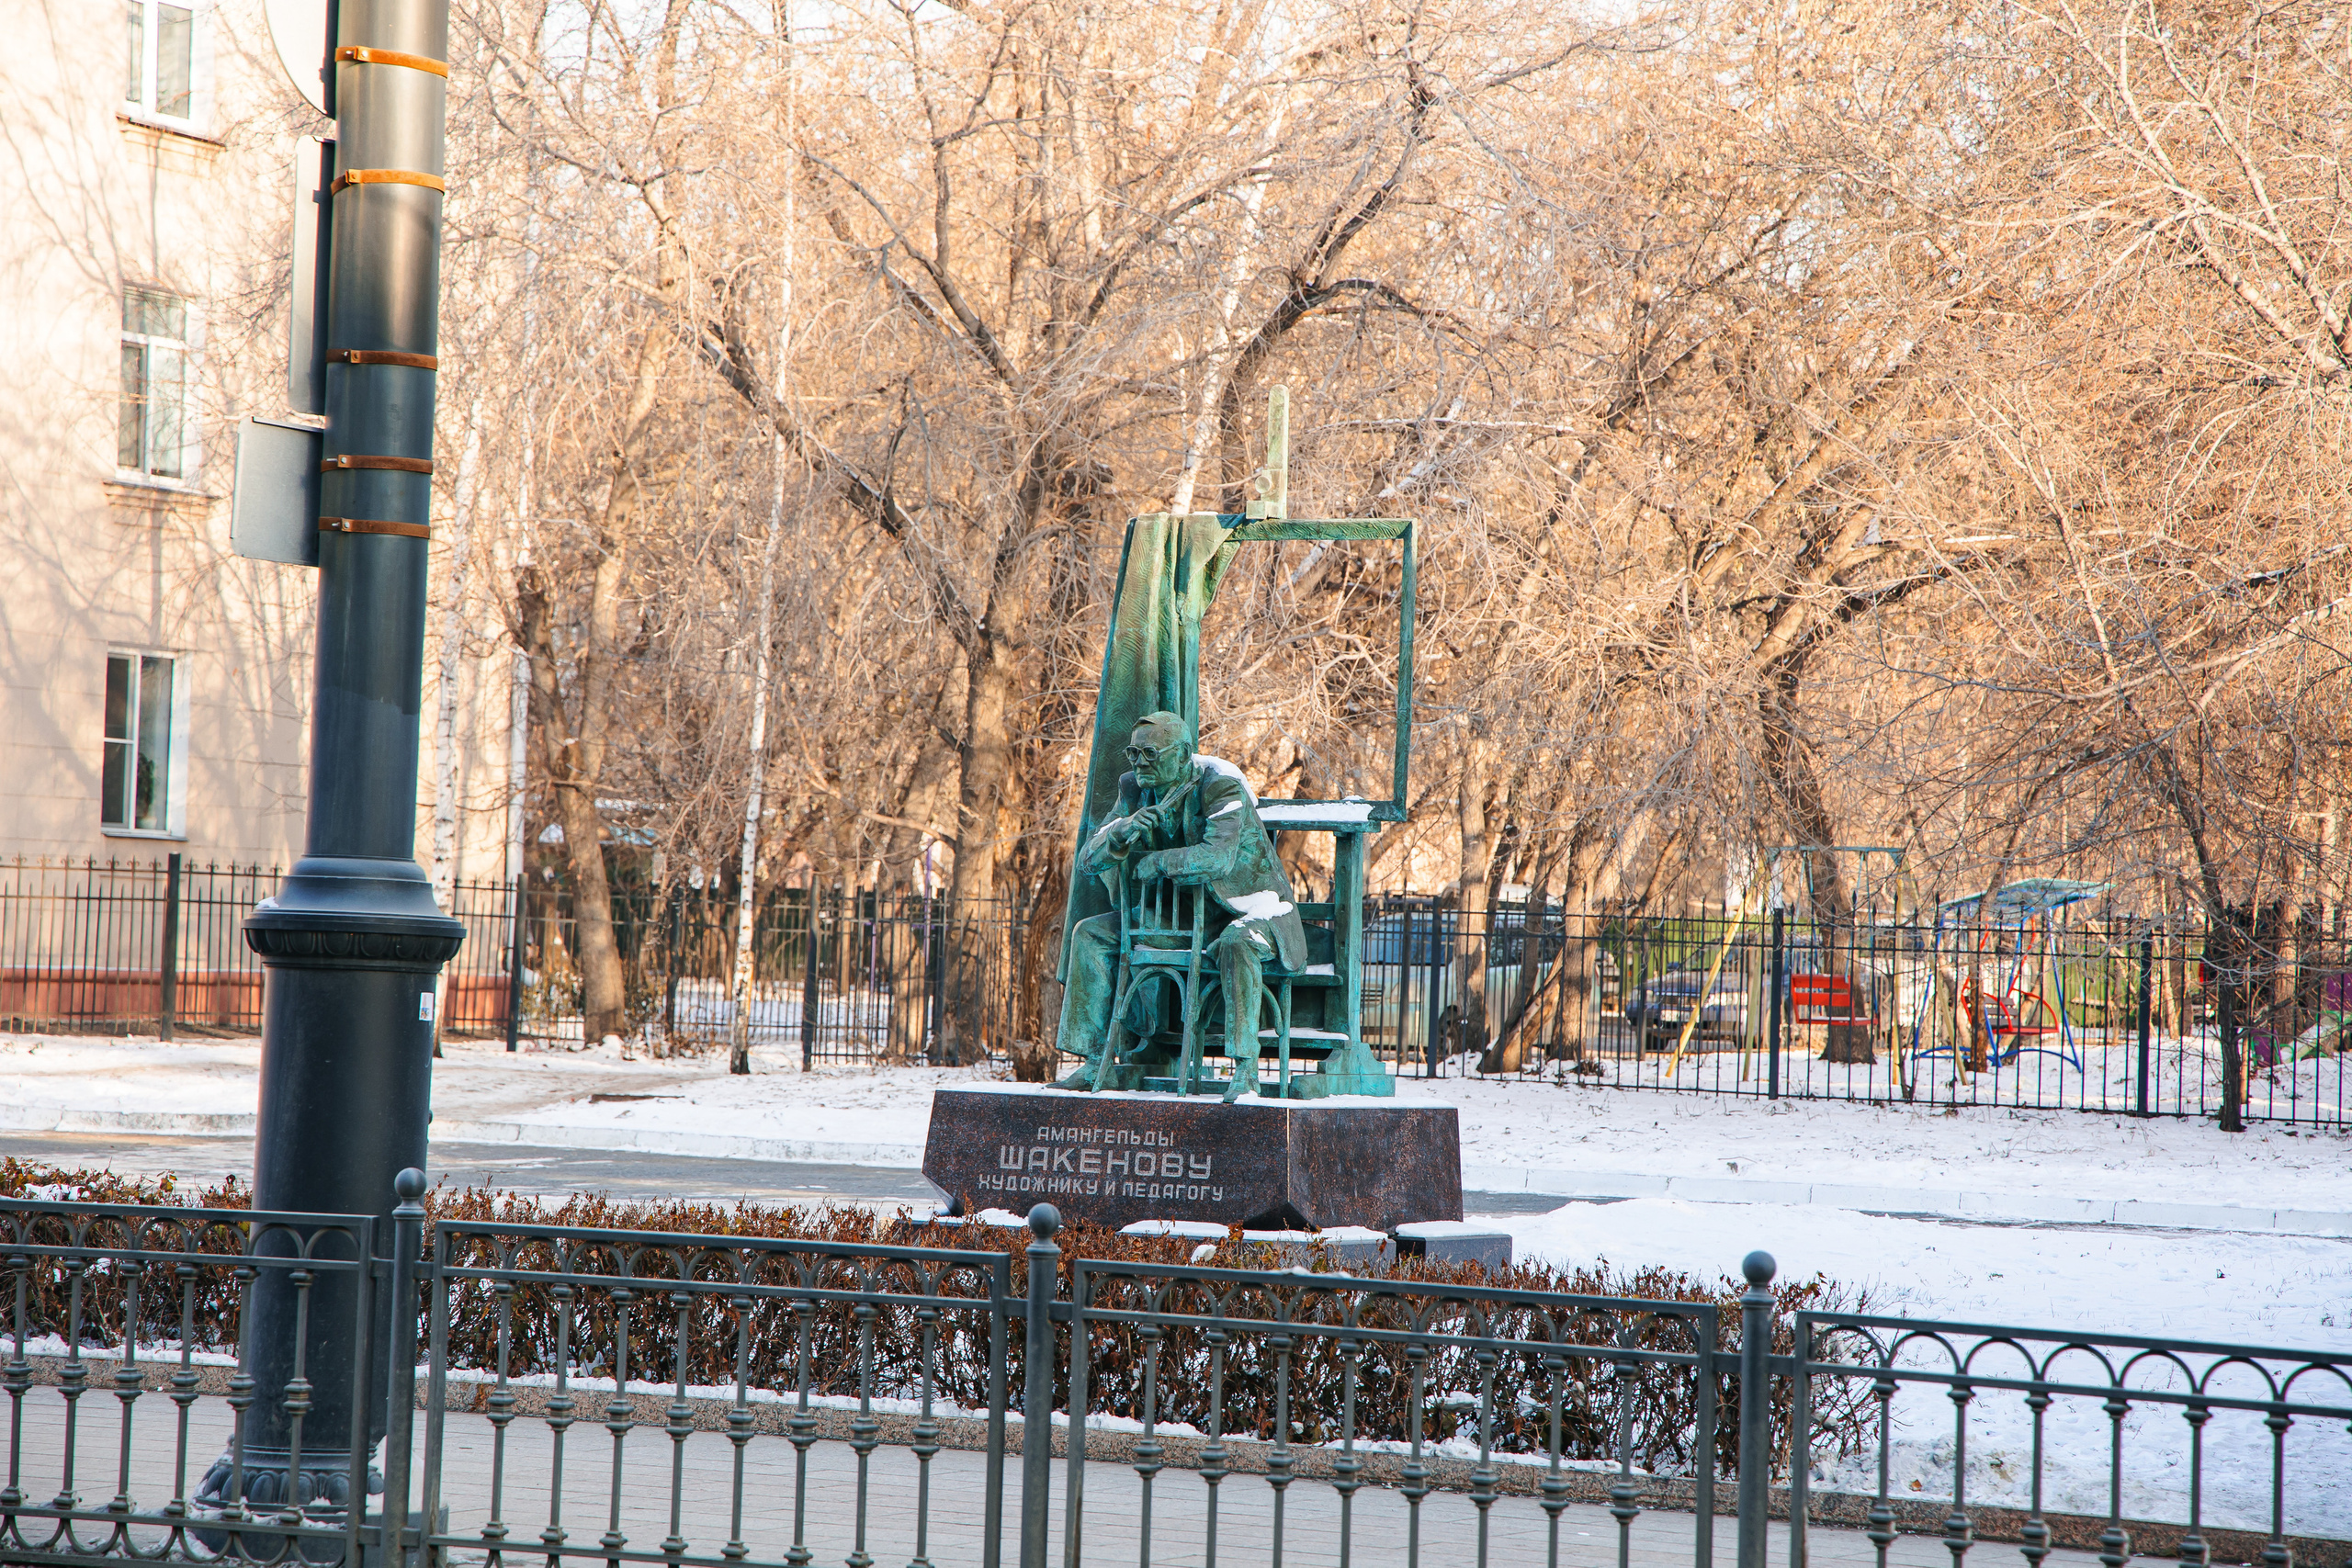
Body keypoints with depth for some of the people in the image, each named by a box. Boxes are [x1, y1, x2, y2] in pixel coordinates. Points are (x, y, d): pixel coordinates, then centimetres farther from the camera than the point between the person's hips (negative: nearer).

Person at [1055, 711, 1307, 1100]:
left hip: (1249, 910, -7)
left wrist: (1153, 864, -27)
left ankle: (1245, 1070, -37)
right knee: (1091, 933, -6)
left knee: (1236, 945, -41)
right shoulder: (1137, 792, -1)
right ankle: (1095, 1062, -7)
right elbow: (1087, 860, -6)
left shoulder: (1220, 787, -22)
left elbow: (1217, 859, -39)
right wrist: (1122, 834, -28)